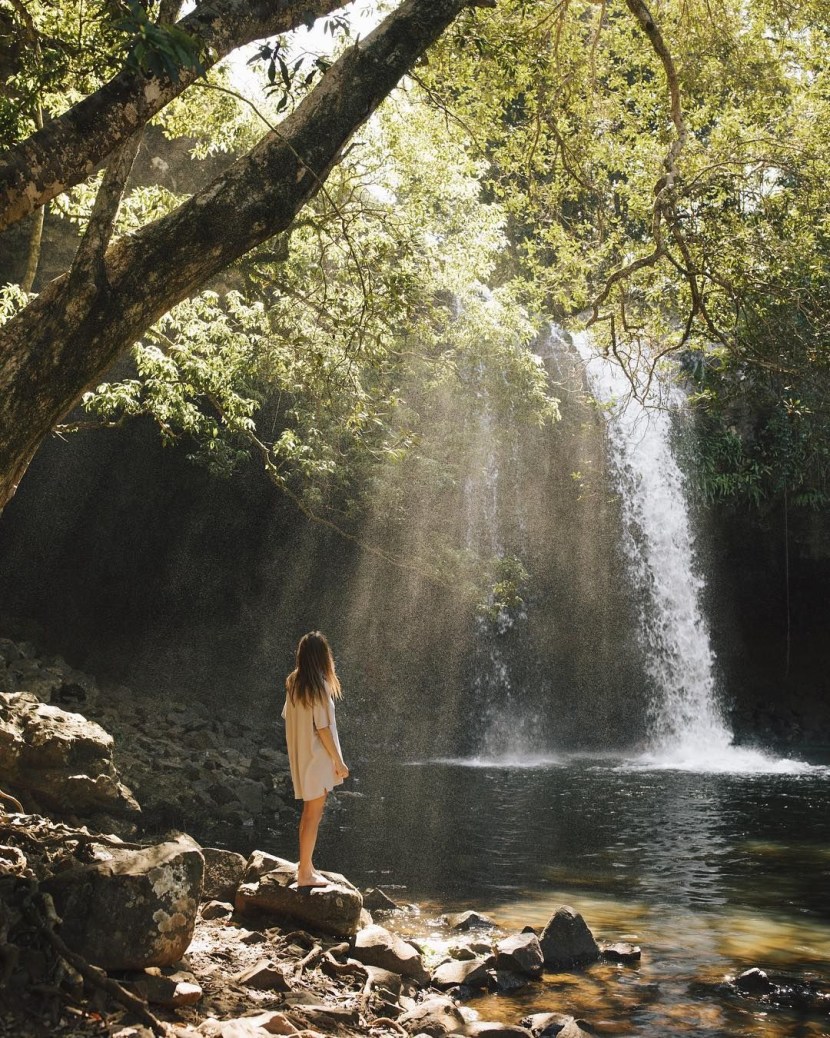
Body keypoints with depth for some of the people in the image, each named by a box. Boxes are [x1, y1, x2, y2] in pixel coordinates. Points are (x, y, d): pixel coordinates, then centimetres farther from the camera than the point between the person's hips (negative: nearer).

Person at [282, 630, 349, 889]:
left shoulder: (293, 683, 4)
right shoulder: (319, 686, -19)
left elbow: (288, 716, 10)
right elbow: (323, 728, -19)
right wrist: (339, 761, -12)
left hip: (300, 756, 8)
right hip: (317, 757, -8)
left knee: (309, 811, 19)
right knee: (313, 814, 0)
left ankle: (305, 865, 28)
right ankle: (305, 874, 5)